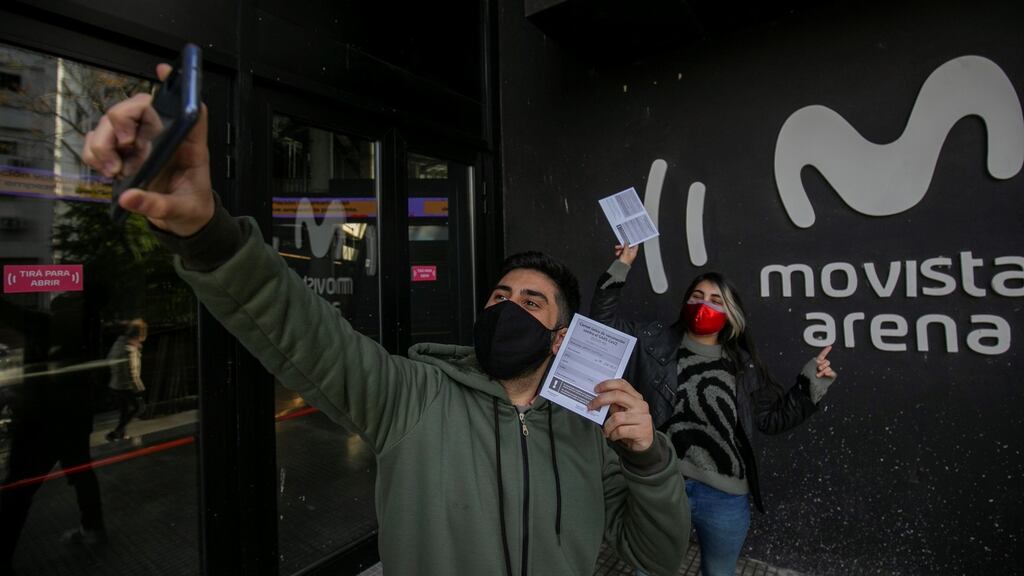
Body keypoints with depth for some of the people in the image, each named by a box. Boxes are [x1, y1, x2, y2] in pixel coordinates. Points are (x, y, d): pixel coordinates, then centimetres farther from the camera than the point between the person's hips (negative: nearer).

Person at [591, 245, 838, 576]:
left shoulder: (744, 365, 6)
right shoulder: (655, 341, 0)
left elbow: (775, 418, 10)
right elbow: (603, 319, -2)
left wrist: (811, 384, -2)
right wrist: (621, 266, -7)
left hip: (724, 496, 2)